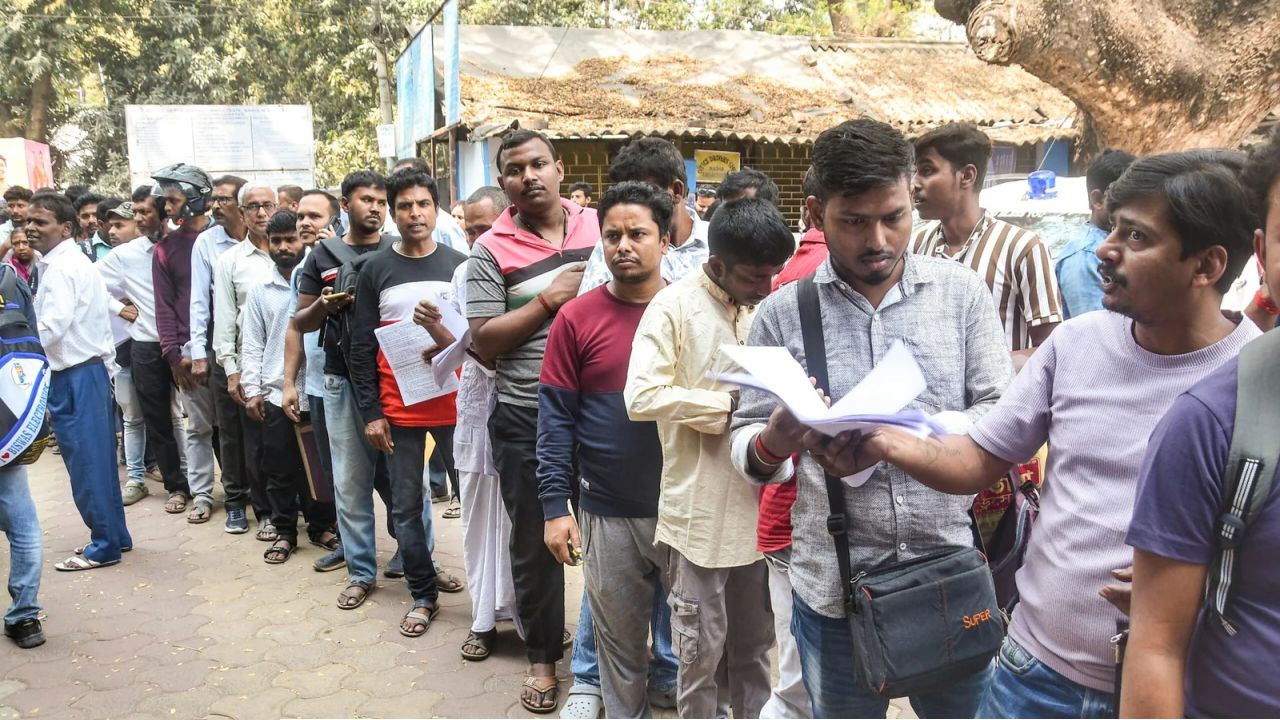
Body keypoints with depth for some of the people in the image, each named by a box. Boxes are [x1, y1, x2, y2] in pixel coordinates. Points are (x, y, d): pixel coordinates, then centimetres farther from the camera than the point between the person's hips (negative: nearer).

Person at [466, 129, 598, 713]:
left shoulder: (599, 226, 3)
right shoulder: (492, 251, -3)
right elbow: (485, 342, -8)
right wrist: (551, 298, -15)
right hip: (527, 417, -1)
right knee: (534, 541, 11)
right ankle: (542, 655, 29)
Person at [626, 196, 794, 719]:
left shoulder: (766, 307, 6)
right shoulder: (674, 307, -12)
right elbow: (641, 396, -22)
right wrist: (730, 405, -21)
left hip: (759, 505, 6)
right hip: (701, 509, -5)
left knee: (756, 641, 19)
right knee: (702, 647, 8)